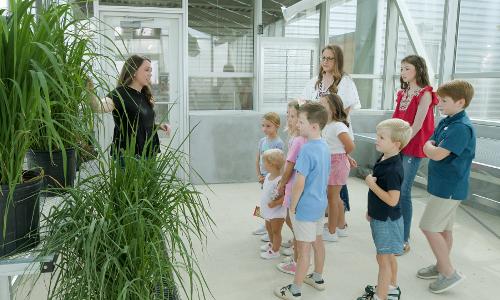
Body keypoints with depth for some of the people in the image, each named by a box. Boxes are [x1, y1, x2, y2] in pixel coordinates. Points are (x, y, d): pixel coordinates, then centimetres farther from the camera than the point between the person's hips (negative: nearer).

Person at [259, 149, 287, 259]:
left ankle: (275, 251, 23)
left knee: (276, 231, 8)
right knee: (269, 228, 26)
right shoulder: (268, 176, 1)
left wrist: (275, 203, -31)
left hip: (277, 212, -9)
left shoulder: (280, 180, -29)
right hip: (268, 211, 9)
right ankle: (272, 244, 48)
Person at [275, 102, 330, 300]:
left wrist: (292, 207, -12)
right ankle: (318, 278, 39)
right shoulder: (324, 146, 3)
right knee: (318, 241, 21)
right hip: (320, 204, 9)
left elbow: (300, 183, -24)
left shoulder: (307, 150, -24)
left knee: (303, 249, 1)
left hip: (305, 207, -9)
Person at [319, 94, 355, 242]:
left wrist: (339, 156, -7)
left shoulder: (338, 126, -20)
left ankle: (331, 232, 12)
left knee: (332, 197, 0)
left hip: (338, 163, -9)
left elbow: (350, 146, -23)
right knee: (335, 196, 18)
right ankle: (340, 227, 33)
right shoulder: (326, 125, 5)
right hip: (330, 163, 9)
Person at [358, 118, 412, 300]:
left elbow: (392, 200, -29)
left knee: (383, 258, 3)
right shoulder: (384, 160, 3)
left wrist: (372, 184, -24)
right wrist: (371, 210, 20)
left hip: (386, 220, -9)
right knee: (389, 256, 23)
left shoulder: (393, 170, -27)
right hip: (382, 217, 9)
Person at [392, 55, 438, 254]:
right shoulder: (402, 93, 15)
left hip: (412, 148, -7)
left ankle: (404, 240, 3)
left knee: (403, 192, -6)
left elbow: (417, 125, -14)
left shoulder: (425, 94, -7)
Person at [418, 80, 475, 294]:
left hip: (449, 187, -9)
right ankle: (441, 267, 31)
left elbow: (436, 154, -26)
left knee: (429, 227, -6)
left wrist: (430, 147, -7)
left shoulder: (461, 127, -21)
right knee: (444, 228, 17)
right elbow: (428, 146, 12)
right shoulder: (445, 122, 8)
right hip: (445, 185, 9)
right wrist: (432, 147, -7)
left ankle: (450, 273, 4)